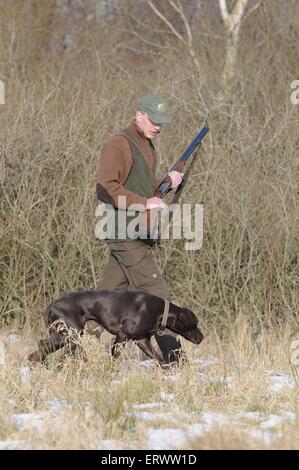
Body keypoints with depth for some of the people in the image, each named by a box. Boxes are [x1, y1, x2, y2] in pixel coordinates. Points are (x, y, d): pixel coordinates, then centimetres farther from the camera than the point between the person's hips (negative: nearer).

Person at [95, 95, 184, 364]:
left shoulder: (148, 146, 19)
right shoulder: (120, 144, -11)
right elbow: (106, 188, -19)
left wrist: (167, 182, 10)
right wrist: (143, 203, -24)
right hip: (125, 232, -9)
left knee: (110, 293, 10)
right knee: (155, 292, -12)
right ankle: (173, 356, -14)